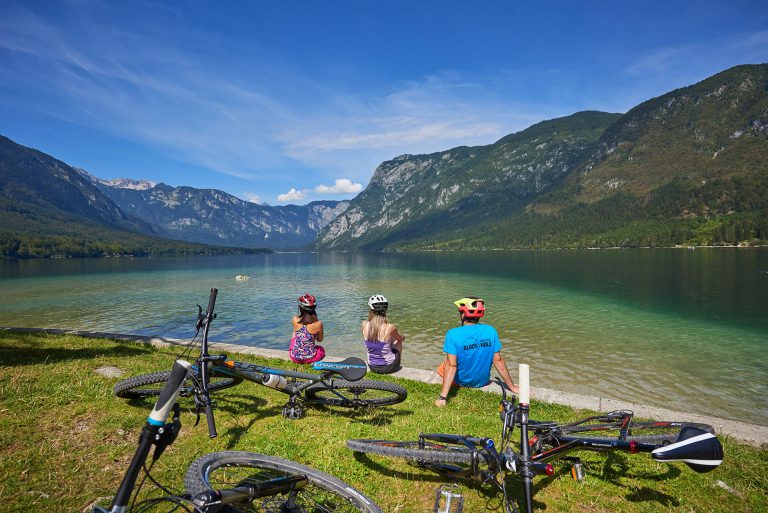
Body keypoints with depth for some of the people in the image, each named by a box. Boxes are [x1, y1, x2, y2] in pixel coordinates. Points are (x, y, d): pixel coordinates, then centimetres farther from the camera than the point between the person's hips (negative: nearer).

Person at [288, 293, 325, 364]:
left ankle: (298, 362, 29)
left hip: (294, 357, 2)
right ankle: (307, 362, 11)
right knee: (321, 349, 34)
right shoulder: (318, 324, -18)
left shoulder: (295, 320, -11)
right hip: (309, 358, -2)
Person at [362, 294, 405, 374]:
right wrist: (402, 337, 24)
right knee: (398, 342, 25)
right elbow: (400, 339, 2)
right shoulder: (390, 327, -23)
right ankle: (397, 366, 44)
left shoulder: (364, 325, -16)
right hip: (388, 367, -3)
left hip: (372, 367, 3)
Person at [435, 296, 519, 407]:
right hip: (482, 381, 3)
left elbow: (451, 365, -28)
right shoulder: (490, 331, -15)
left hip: (461, 382, -3)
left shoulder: (453, 334, -25)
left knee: (443, 365, 27)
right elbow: (498, 361, -11)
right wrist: (512, 387, -2)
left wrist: (442, 397, -27)